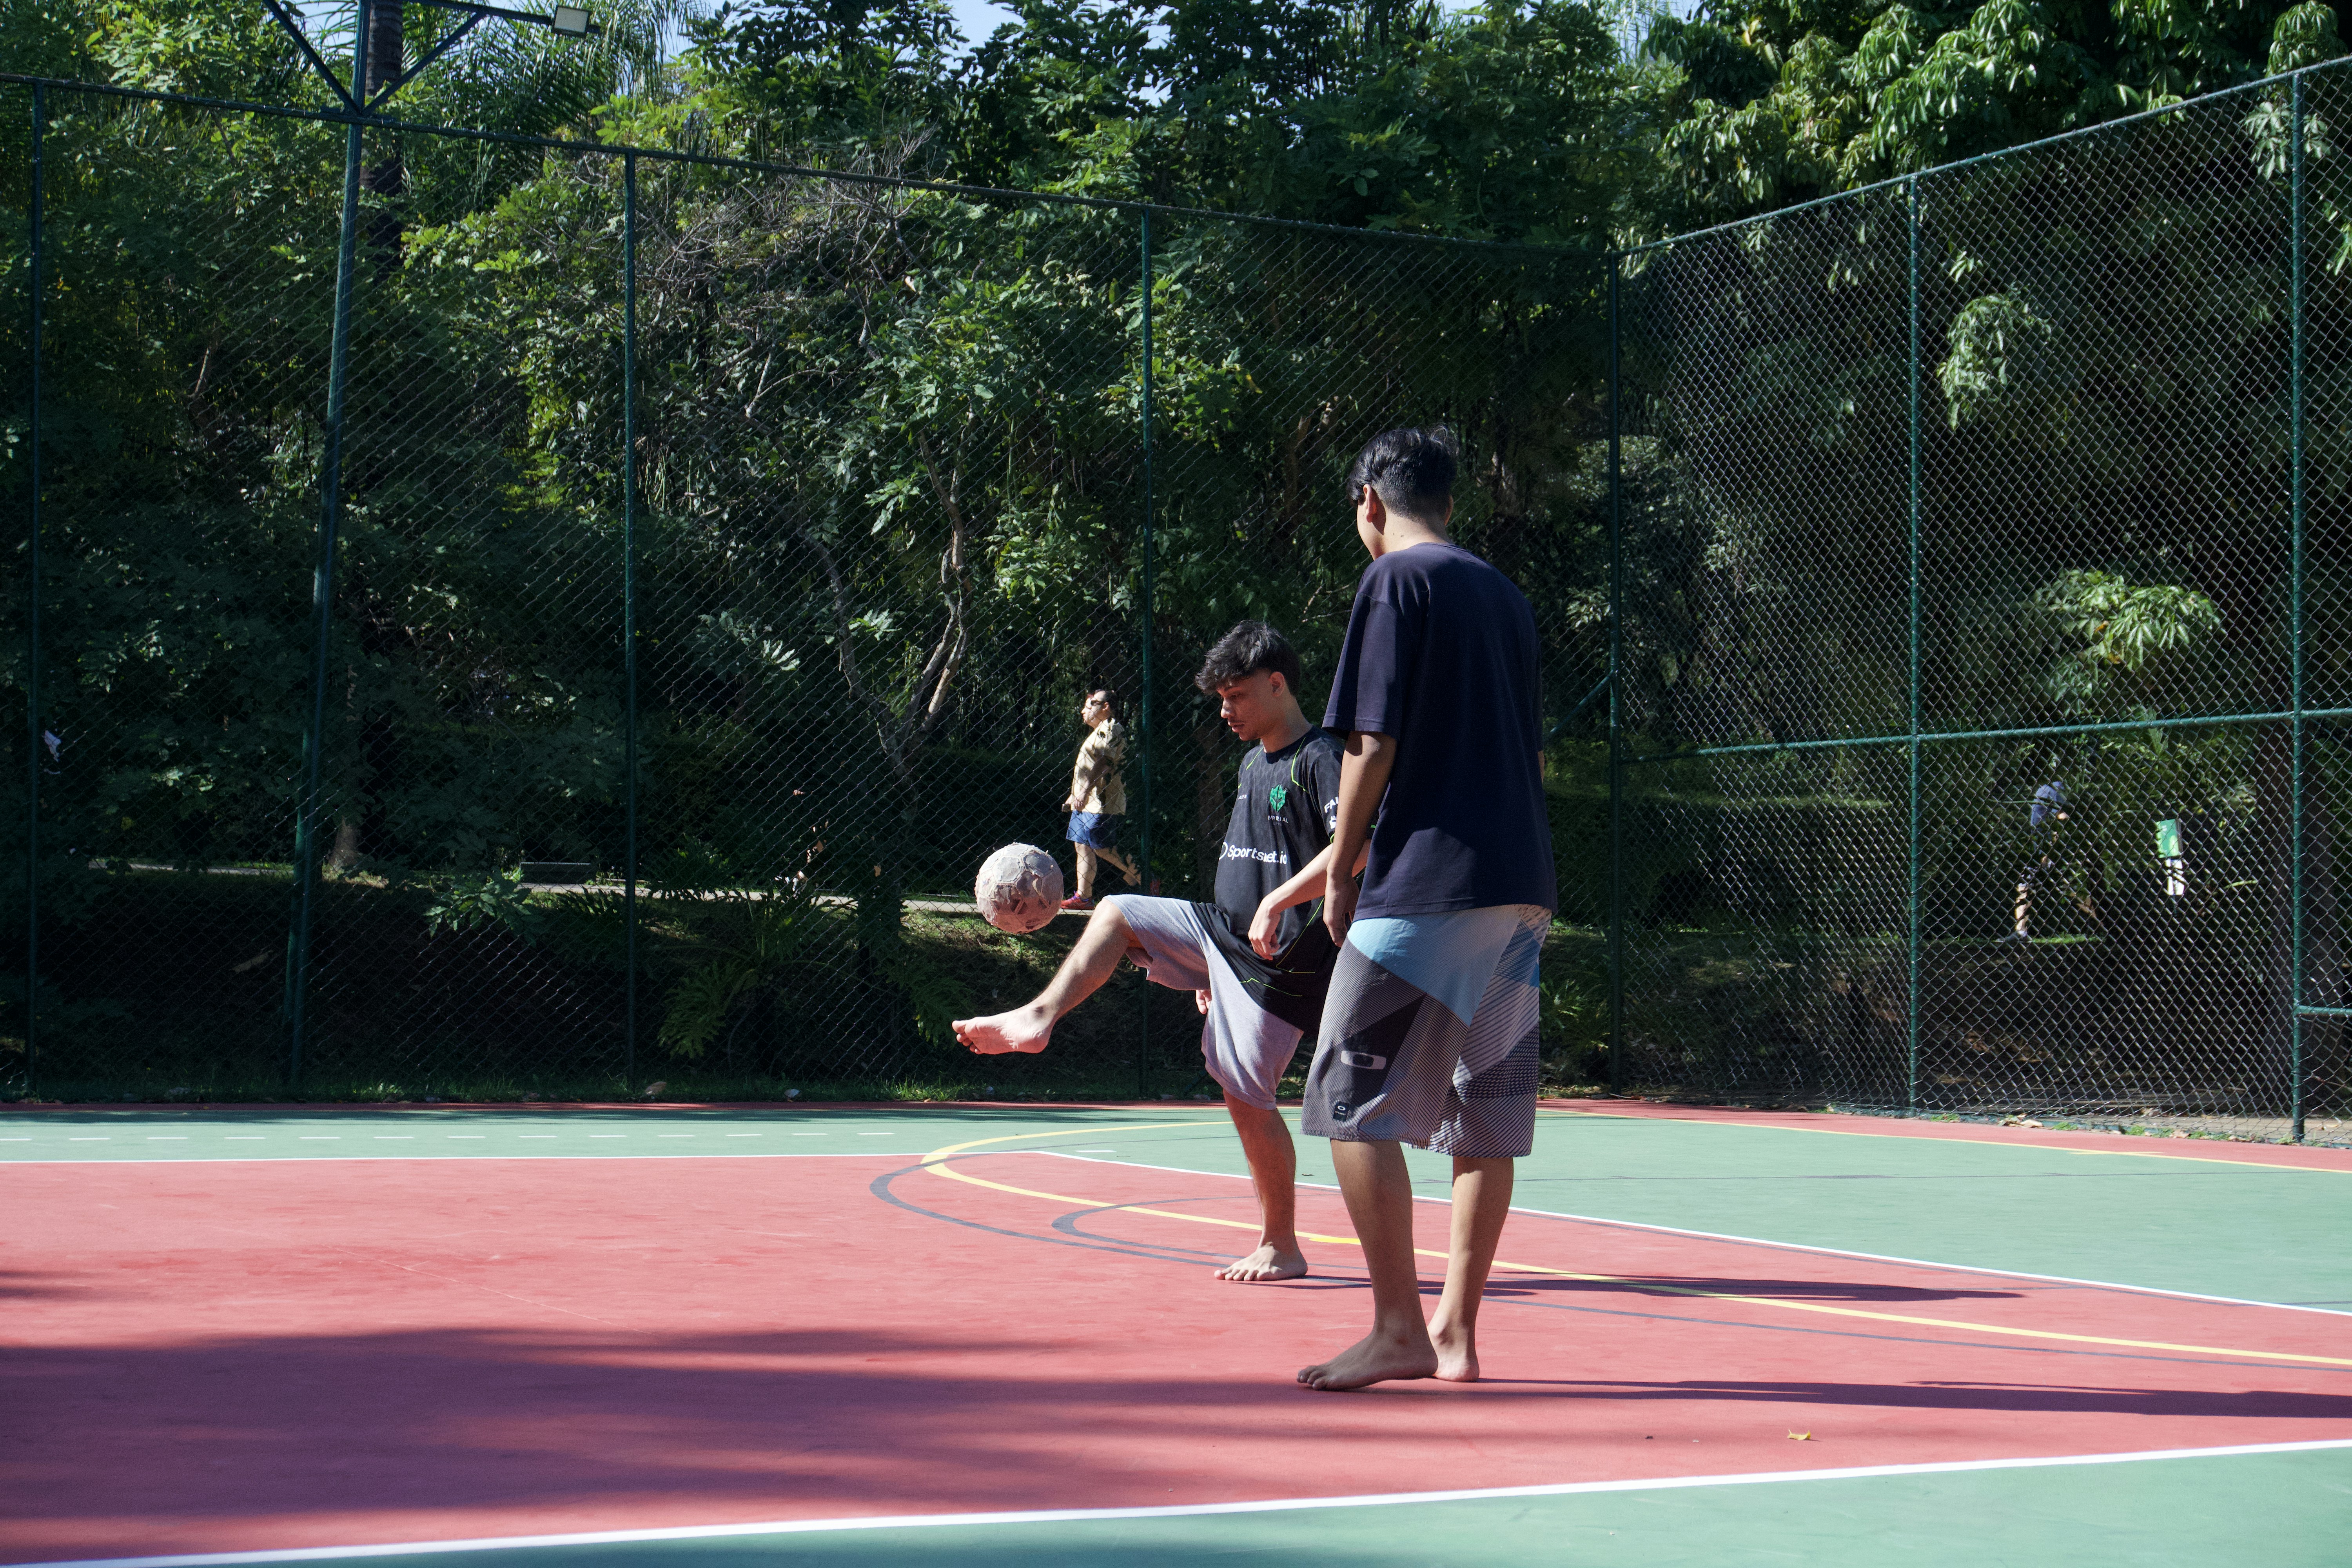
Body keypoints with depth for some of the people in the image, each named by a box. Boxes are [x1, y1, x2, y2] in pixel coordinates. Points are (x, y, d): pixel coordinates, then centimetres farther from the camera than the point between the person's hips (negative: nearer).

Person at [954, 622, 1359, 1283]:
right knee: (1116, 913, 7)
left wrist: (1278, 903, -32)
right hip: (1222, 930, 9)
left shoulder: (1320, 759, -14)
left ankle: (1282, 1246, 7)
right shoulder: (1254, 763, 15)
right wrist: (1210, 965, 23)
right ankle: (1039, 1018, 4)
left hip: (1280, 957, -9)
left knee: (1246, 1096, -5)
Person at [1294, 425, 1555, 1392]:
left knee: (1351, 1101, -3)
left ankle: (1399, 1329, -6)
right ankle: (1458, 1331, 12)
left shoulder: (1396, 580, -4)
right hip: (1522, 885, 8)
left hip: (1427, 882, -8)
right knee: (1486, 1116, 9)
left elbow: (1374, 746, -11)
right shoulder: (1504, 594, 18)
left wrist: (1339, 877, -2)